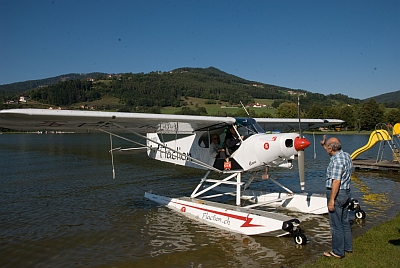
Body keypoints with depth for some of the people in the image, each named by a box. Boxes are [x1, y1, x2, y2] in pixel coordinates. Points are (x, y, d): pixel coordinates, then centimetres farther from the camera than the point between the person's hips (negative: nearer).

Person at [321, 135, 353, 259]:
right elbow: (333, 153, 31)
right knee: (345, 222, 20)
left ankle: (338, 252, 11)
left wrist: (331, 200, -22)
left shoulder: (337, 160, -22)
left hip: (337, 193, -10)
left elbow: (336, 181, -25)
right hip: (347, 192, 10)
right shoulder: (346, 155, 7)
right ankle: (348, 247, 32)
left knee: (336, 224, 1)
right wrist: (324, 145, 32)